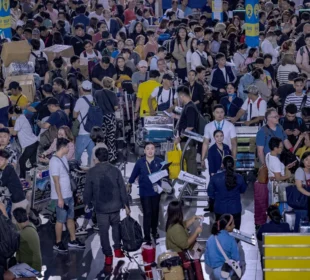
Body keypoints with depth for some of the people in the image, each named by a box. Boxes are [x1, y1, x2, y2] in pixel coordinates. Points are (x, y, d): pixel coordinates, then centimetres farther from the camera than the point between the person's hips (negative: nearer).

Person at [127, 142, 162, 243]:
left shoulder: (159, 161, -7)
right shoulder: (140, 162, -7)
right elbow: (134, 174, 5)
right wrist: (129, 184, 16)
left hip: (156, 191, 2)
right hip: (144, 192, -2)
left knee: (155, 212, 16)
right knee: (147, 213, -6)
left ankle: (154, 230, 40)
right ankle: (147, 236, -1)